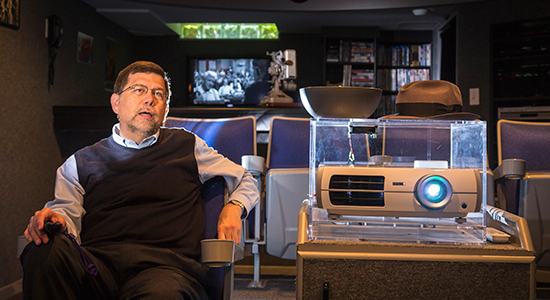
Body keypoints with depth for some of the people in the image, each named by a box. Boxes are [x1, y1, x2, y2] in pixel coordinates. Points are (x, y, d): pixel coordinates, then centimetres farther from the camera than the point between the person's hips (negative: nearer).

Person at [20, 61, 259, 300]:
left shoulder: (187, 146, 23)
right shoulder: (82, 162, 24)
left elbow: (247, 182, 30)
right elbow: (67, 211, 11)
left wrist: (233, 207, 7)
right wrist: (55, 220, -14)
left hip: (165, 265, -3)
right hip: (95, 260, 3)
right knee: (44, 251, -31)